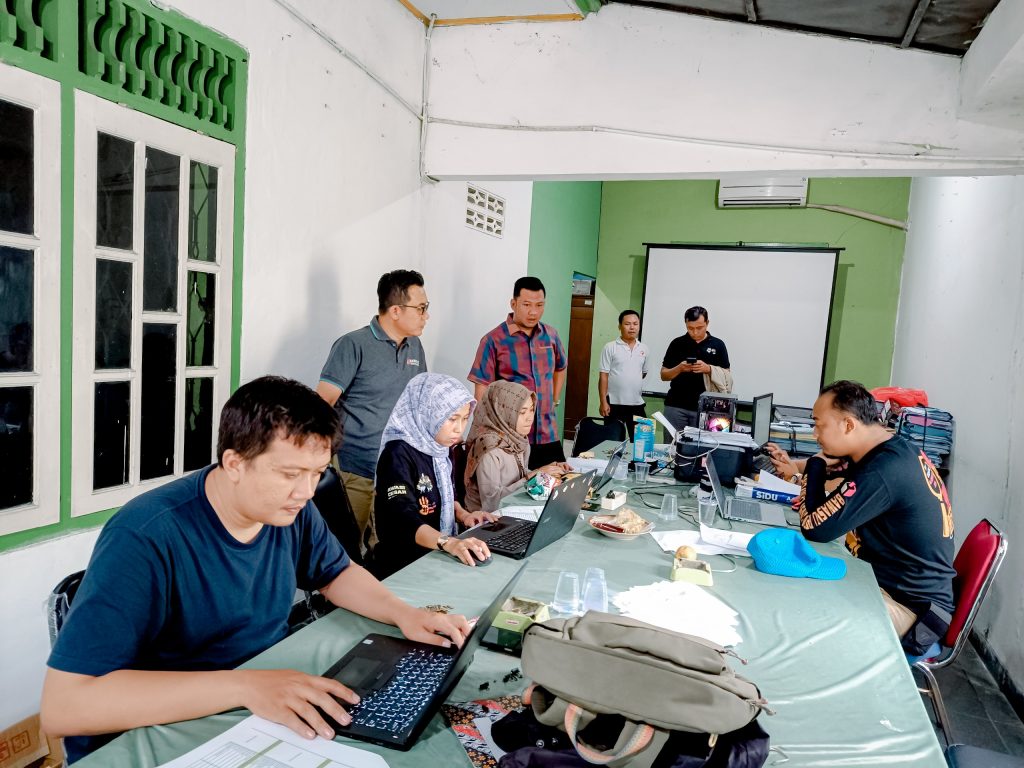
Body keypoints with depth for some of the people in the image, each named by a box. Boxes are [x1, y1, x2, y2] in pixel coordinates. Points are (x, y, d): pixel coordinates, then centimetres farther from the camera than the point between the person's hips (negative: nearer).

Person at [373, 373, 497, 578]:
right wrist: (449, 543, -43)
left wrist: (463, 515, 2)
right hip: (403, 566, -7)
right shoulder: (399, 455, -17)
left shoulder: (441, 449, 7)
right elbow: (403, 519, -28)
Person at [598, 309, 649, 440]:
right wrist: (603, 402, -10)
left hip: (637, 403, 4)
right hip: (614, 403, -3)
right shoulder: (610, 347, -4)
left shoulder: (644, 349, 8)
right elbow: (603, 376, -6)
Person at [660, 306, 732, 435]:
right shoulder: (677, 343, 5)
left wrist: (708, 369, -14)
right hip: (675, 406, 1)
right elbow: (664, 375, 8)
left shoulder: (717, 345, 4)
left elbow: (727, 378, 4)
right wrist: (679, 369, -12)